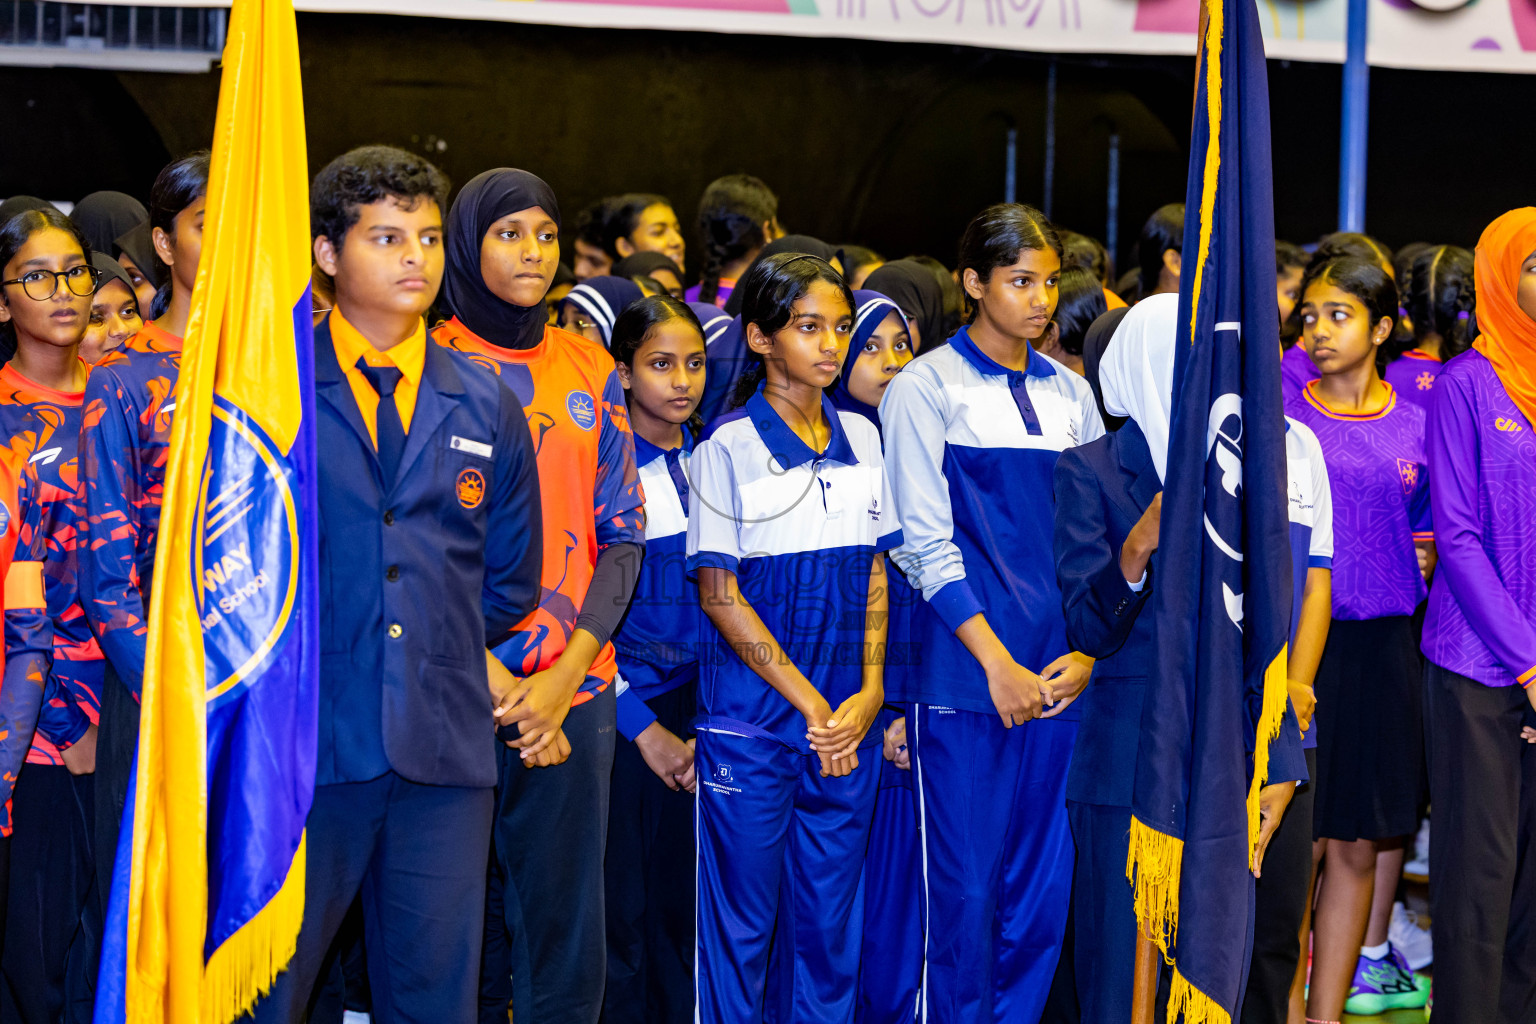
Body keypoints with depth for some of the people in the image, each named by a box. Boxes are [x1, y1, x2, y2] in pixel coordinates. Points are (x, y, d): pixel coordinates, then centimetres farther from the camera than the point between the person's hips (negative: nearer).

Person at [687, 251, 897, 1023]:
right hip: (753, 720, -4)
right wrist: (809, 703, -11)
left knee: (830, 922, 8)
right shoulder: (728, 448, -6)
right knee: (745, 920, 2)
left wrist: (868, 694, -2)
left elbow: (874, 575, 11)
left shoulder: (861, 438, 9)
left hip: (847, 724, 4)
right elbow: (719, 594, -8)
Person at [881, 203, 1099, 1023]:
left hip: (1059, 676, 5)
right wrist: (998, 663, -11)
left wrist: (1088, 651, -1)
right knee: (967, 889, -4)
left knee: (1043, 890, 5)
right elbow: (927, 544, -6)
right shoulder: (924, 390, 0)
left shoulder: (1070, 394, 14)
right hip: (963, 673, -5)